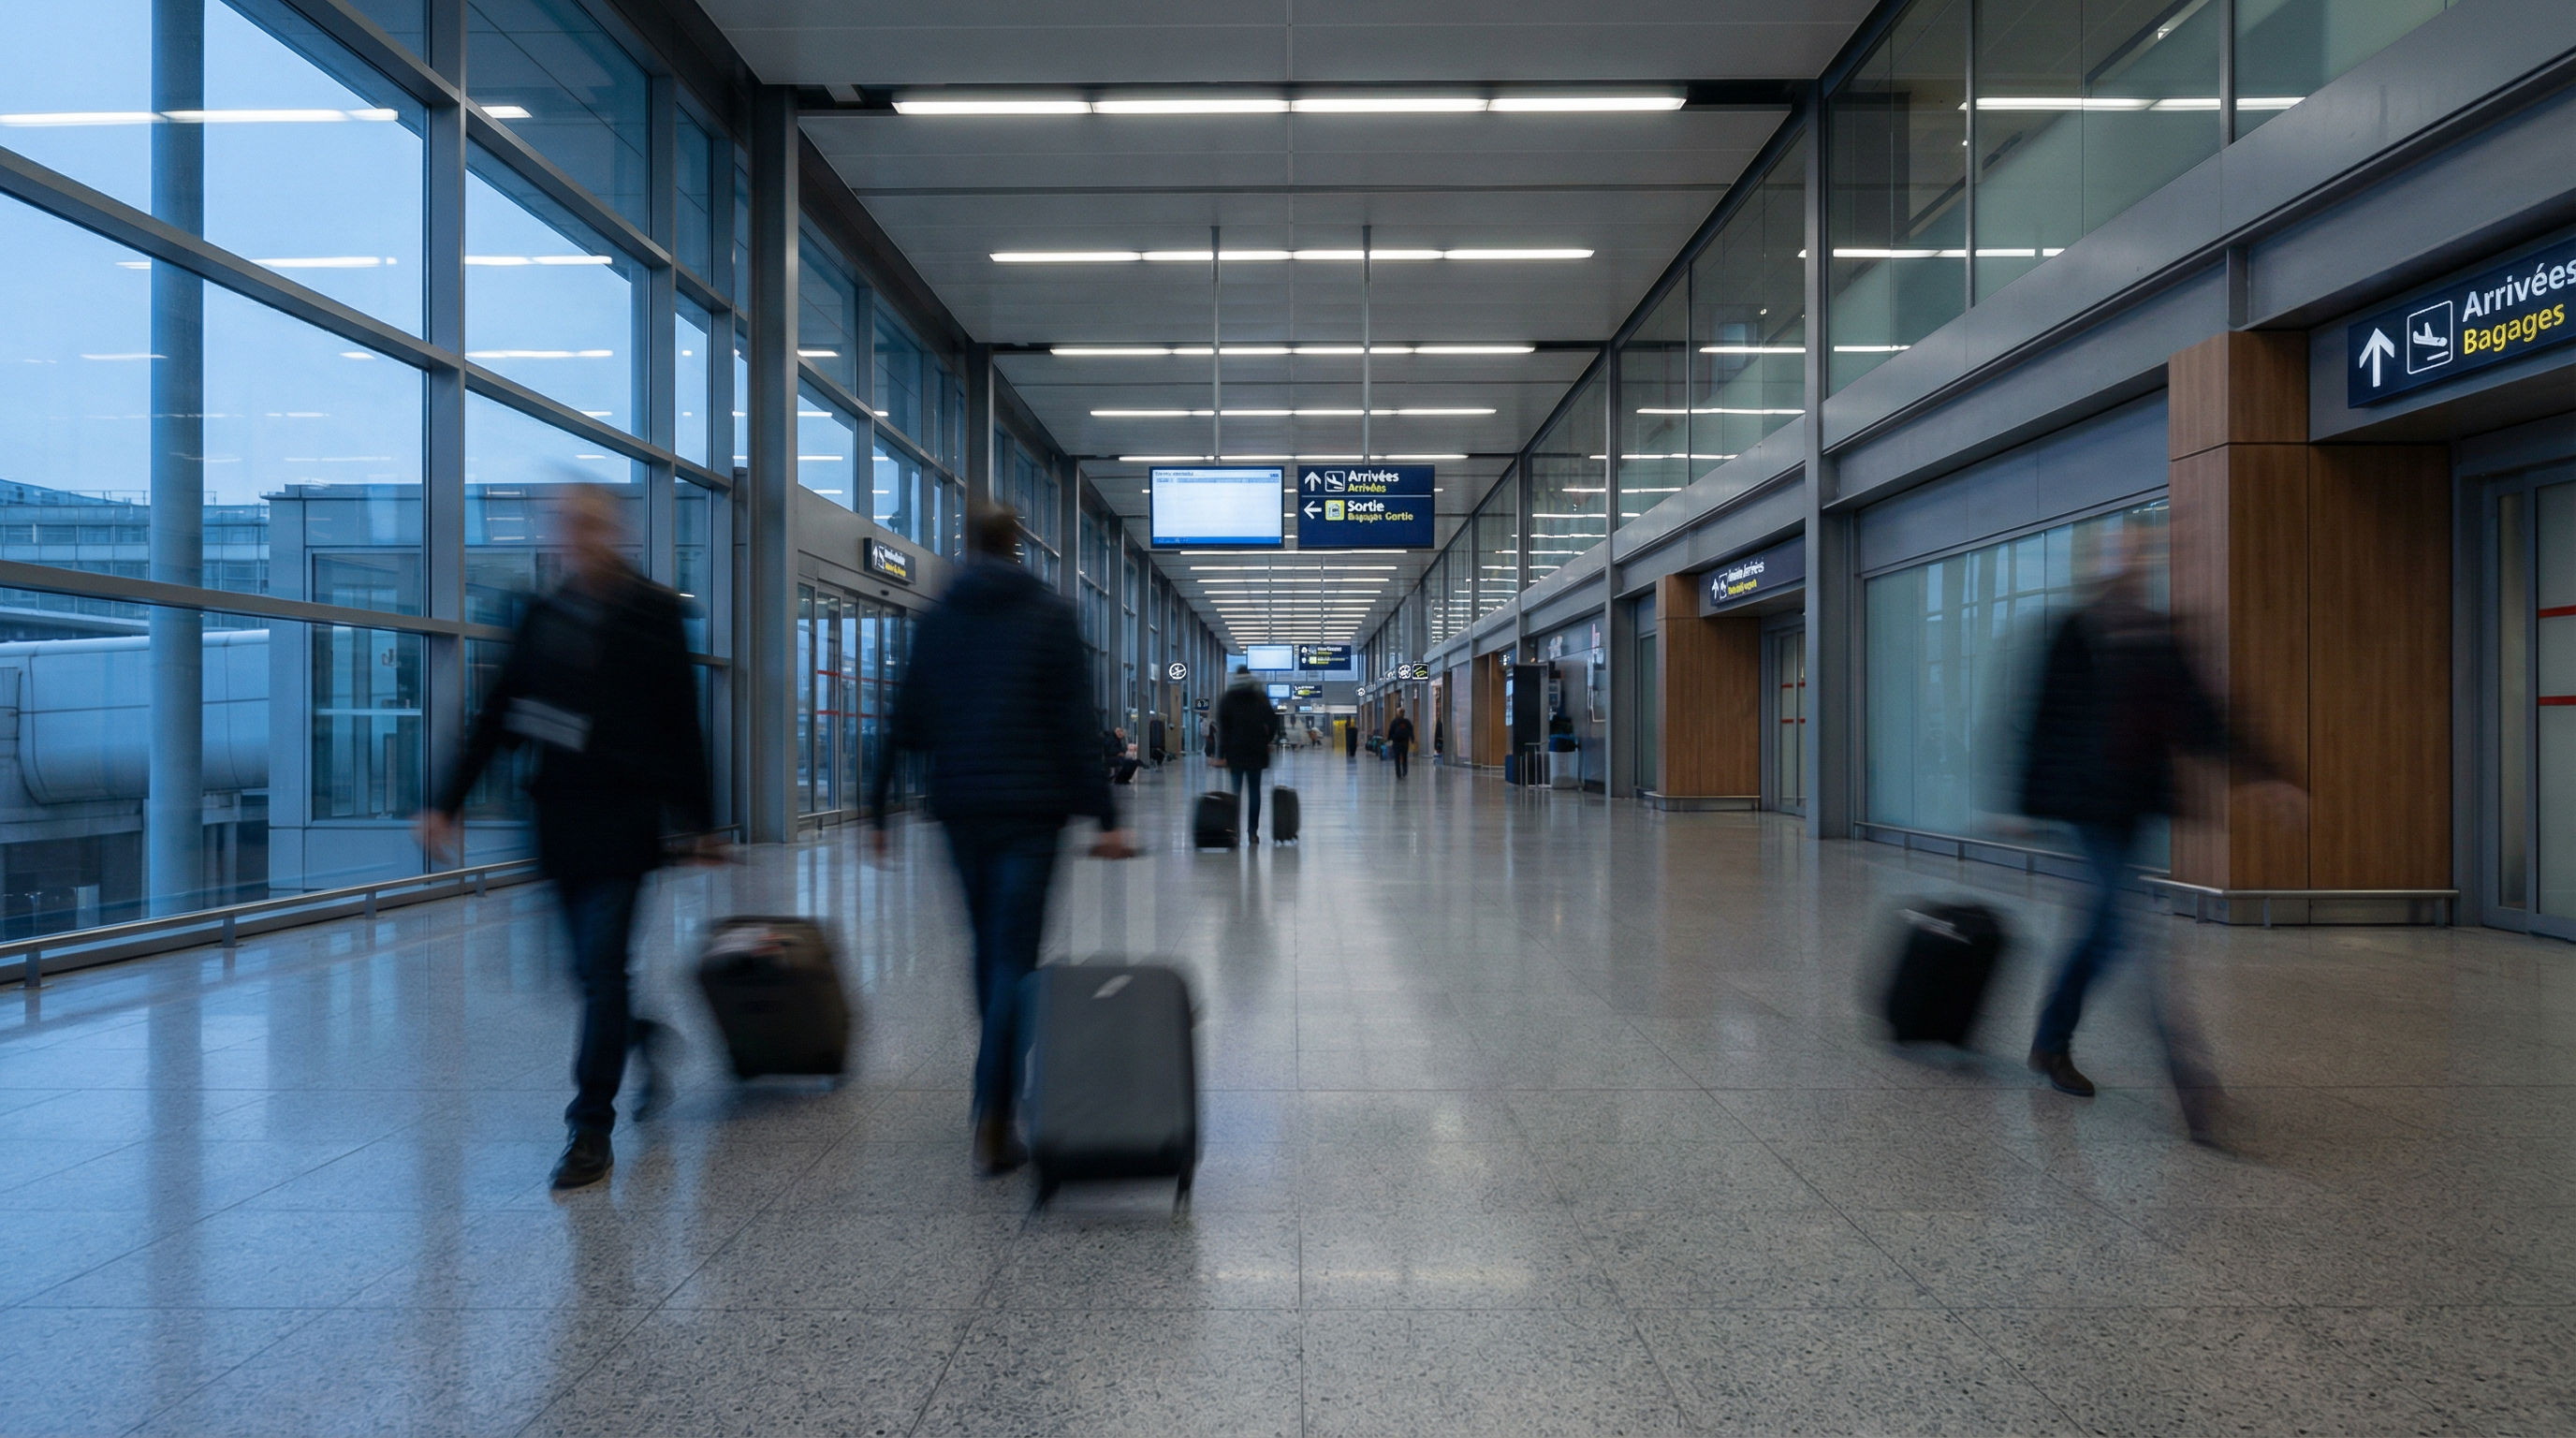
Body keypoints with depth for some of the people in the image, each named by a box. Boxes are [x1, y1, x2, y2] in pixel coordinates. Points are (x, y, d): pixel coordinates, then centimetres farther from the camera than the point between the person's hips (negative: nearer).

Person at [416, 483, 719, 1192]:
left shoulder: (651, 613, -2)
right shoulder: (543, 615, 10)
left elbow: (681, 725, -1)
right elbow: (497, 716, 12)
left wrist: (695, 821, 0)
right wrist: (448, 802, 7)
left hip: (623, 819, -4)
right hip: (559, 816, 5)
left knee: (600, 969, -7)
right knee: (593, 967, 10)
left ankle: (591, 1131, 2)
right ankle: (648, 1037, 39)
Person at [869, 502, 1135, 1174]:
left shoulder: (938, 616, 8)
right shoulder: (1050, 614, 0)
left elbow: (907, 722, 5)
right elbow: (1076, 723, -7)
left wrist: (878, 808, 10)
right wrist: (1105, 817, -7)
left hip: (960, 808, 3)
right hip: (1031, 808, -3)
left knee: (988, 947, 19)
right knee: (1014, 956, -4)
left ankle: (998, 1088, 31)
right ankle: (992, 1120, -12)